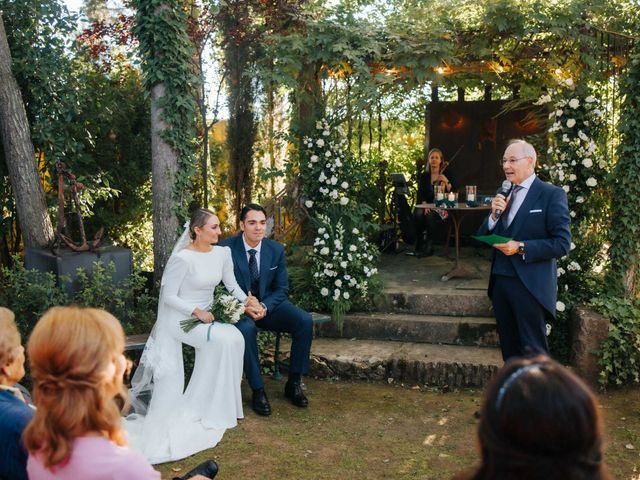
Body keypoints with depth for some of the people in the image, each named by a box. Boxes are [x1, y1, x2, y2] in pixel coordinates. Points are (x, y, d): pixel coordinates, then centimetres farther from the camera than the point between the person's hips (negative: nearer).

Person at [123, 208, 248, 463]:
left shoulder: (222, 253, 1)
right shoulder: (182, 259, -18)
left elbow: (232, 285, 6)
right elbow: (168, 296, -14)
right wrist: (196, 312, -23)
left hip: (206, 315, 7)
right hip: (180, 317, -6)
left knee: (233, 338, -22)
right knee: (225, 340, -28)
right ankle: (212, 406, -10)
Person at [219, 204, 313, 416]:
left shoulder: (276, 250, -1)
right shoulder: (226, 248, -11)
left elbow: (282, 288, 2)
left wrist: (264, 307, -18)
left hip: (268, 305, 4)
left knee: (305, 321, -21)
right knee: (246, 328, -37)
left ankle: (294, 383, -6)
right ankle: (257, 391, -22)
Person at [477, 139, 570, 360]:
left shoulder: (552, 194, -7)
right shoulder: (503, 195, 12)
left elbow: (562, 243, -13)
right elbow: (483, 237, 9)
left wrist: (521, 247, -20)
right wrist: (494, 214, -8)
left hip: (530, 285, -6)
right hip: (500, 281, 6)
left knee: (533, 352, 2)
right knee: (509, 348, 15)